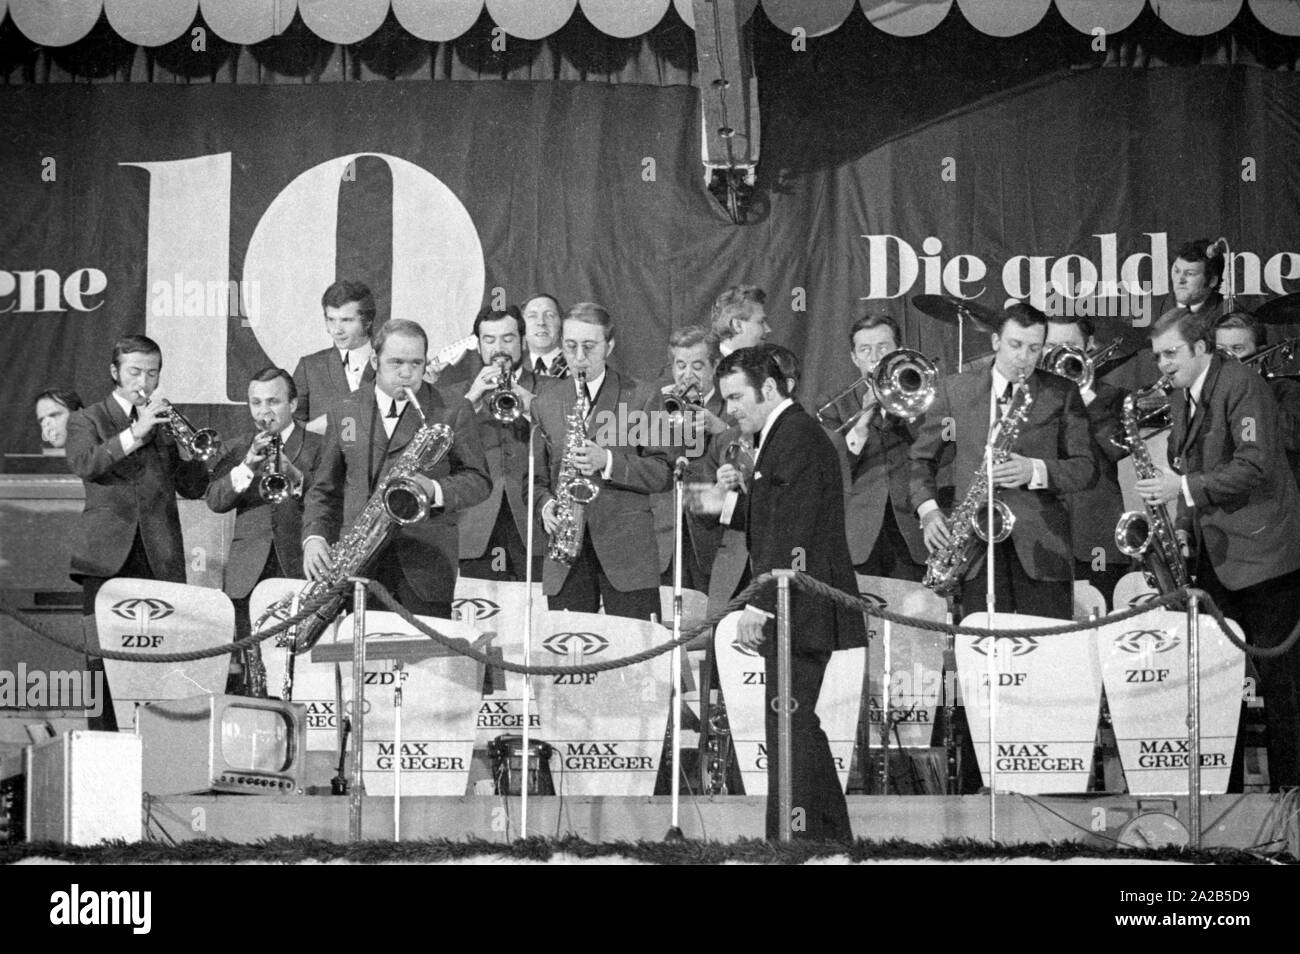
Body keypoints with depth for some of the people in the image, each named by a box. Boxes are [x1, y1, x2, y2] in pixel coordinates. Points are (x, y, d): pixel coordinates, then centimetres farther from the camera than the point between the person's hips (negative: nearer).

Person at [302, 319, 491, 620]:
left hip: (426, 566, -2)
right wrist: (314, 537, -2)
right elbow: (324, 489, 16)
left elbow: (478, 480, 5)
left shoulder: (452, 411, 6)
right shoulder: (344, 413, 13)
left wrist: (435, 491, -15)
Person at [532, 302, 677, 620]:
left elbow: (664, 473, -1)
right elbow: (536, 477, 18)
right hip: (566, 557, 3)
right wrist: (546, 505, -4)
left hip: (628, 555, -2)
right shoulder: (544, 402, 13)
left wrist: (609, 462, -15)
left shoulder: (643, 398, 4)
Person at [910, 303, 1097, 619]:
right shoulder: (955, 388, 10)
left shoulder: (1062, 394, 7)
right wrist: (927, 509, -2)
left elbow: (1086, 469, 3)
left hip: (1041, 544, -1)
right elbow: (921, 457, 15)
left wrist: (1035, 471, -15)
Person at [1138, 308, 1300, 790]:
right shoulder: (1181, 398, 14)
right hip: (1214, 554, 8)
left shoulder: (1241, 385, -12)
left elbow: (1256, 466, -20)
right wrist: (1184, 525, 8)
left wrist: (1185, 489, -22)